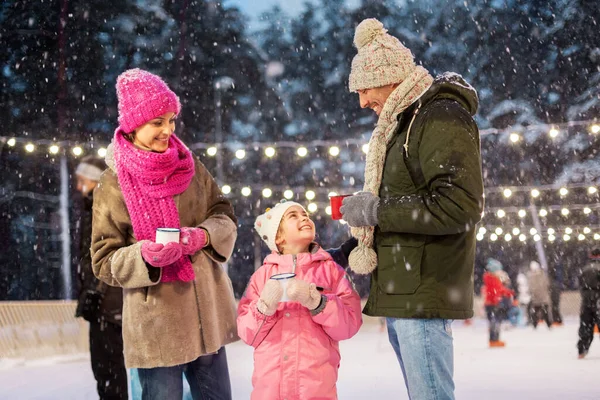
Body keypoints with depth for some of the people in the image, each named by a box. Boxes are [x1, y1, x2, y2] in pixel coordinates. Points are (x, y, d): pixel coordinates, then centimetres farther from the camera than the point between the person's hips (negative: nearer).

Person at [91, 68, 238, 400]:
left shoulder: (190, 167, 6)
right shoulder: (113, 185, -6)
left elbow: (225, 217, 10)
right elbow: (104, 262, -4)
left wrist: (203, 235, -12)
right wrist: (144, 255, -24)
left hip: (209, 316, 5)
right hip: (156, 326, -4)